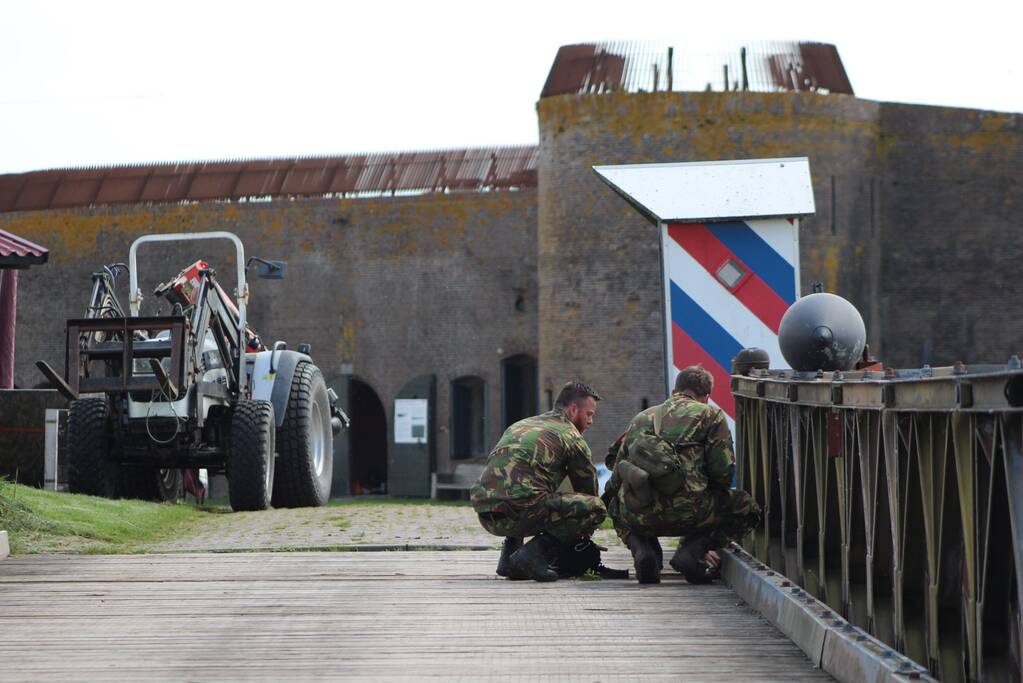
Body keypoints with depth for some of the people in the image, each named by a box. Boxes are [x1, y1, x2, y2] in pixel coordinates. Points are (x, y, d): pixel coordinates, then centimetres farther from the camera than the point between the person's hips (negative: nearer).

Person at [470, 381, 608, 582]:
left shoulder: (520, 425, 29)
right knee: (597, 508, 0)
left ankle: (509, 554, 20)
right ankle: (535, 554, -8)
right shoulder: (572, 437, 8)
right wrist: (585, 534, 37)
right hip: (519, 511, -8)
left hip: (486, 517, 8)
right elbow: (588, 488, 18)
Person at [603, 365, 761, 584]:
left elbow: (616, 471, 23)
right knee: (746, 508, 16)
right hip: (685, 512, -4)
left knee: (618, 507, 40)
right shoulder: (710, 414, 13)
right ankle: (692, 551, -4)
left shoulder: (641, 418, 26)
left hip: (637, 516, 4)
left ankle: (641, 548, 8)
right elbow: (723, 471, 4)